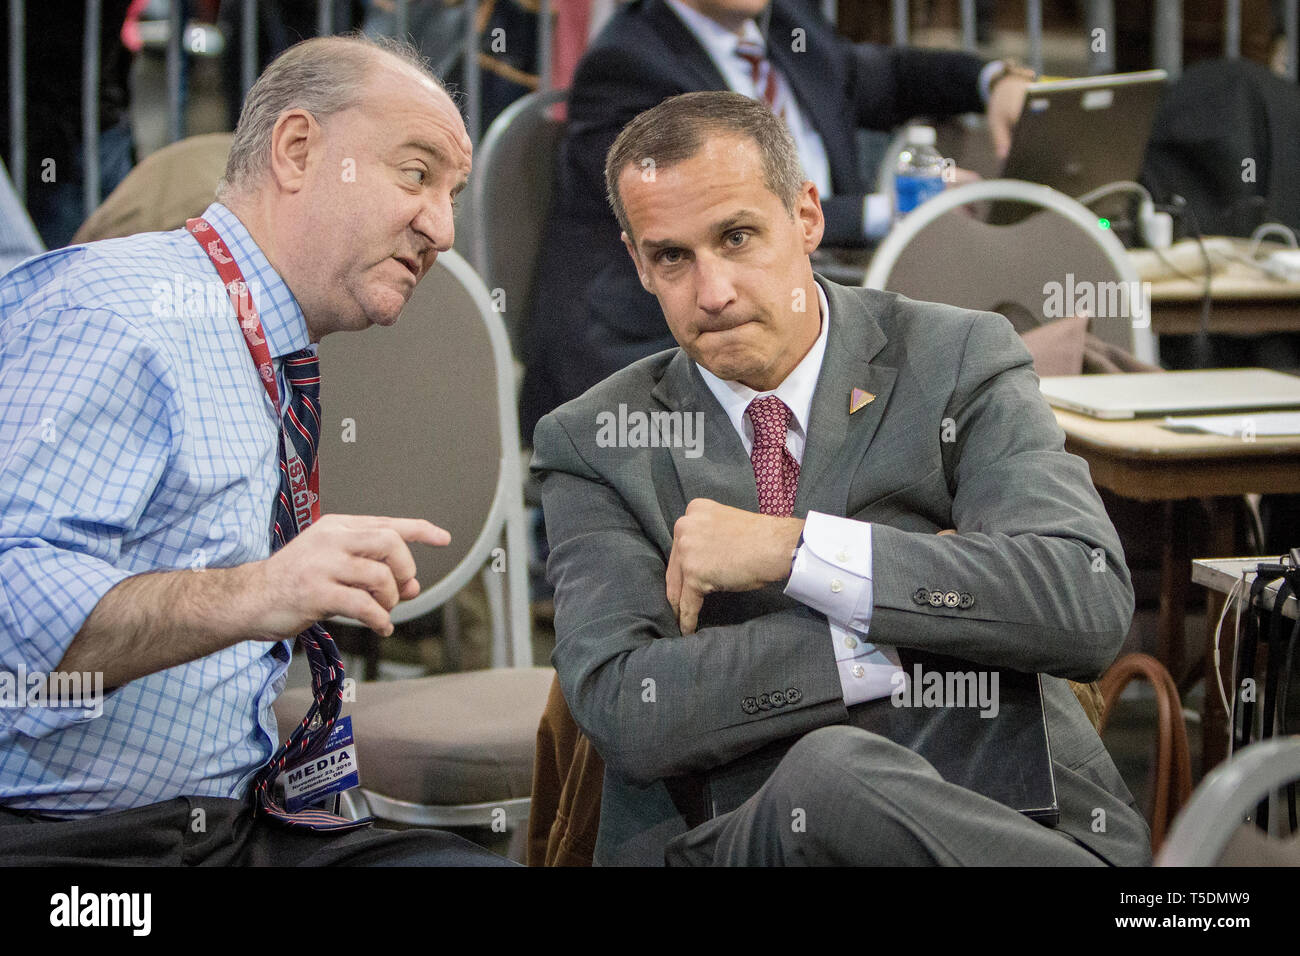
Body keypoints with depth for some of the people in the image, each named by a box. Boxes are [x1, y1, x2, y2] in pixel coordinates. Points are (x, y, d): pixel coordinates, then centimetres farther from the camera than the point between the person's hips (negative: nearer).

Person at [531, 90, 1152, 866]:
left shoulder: (957, 360, 4)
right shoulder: (593, 444, 6)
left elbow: (1091, 606, -12)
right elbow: (621, 714, -8)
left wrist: (793, 549, -15)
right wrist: (921, 640, -12)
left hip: (1001, 819, 0)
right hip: (722, 839, 0)